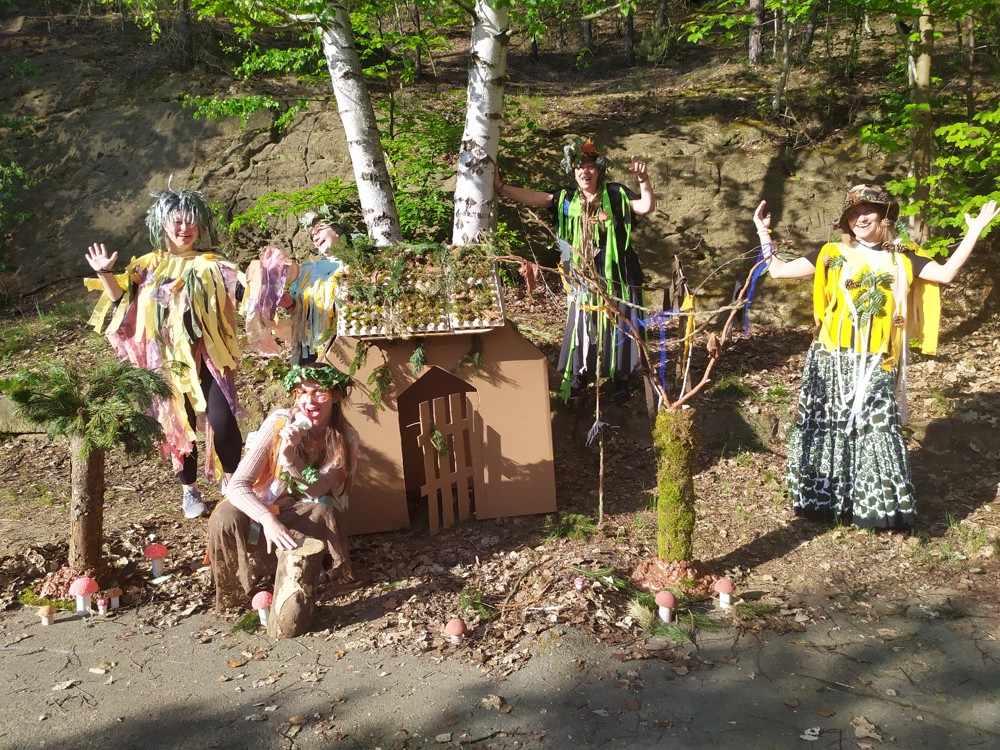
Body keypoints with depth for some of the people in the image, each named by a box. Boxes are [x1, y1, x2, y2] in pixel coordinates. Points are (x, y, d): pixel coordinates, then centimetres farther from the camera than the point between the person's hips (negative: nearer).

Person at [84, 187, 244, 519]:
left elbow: (239, 294, -10)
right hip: (167, 359, 2)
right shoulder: (148, 266, 9)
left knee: (222, 419, -10)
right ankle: (190, 489, 24)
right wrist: (105, 274, -10)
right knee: (180, 423, 9)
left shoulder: (211, 264, 1)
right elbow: (121, 299, 5)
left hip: (207, 356, -2)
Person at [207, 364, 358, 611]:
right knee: (225, 519, -33)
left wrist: (290, 457, -43)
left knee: (323, 511, -33)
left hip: (305, 514, 1)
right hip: (261, 508, -1)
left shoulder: (346, 438, -17)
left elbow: (317, 491, -24)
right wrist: (268, 520, -48)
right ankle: (238, 593, -9)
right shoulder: (278, 424, -25)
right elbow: (237, 485, -29)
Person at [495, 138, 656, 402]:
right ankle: (580, 374, 29)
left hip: (616, 275, -3)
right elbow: (532, 197, -3)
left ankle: (622, 380, 18)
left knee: (618, 325, 4)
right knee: (581, 324, 12)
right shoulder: (566, 198, 3)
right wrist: (500, 187, -12)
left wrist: (643, 179, -31)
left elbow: (647, 207, -15)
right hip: (583, 277, 3)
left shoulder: (616, 194, -5)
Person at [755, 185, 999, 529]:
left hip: (875, 364, 0)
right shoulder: (832, 255, 4)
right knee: (828, 428, 5)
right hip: (832, 361, 0)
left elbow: (946, 273, -3)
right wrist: (763, 232, 1)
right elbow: (779, 271, 2)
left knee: (874, 431, 0)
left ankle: (875, 505, 11)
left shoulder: (901, 258, 8)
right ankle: (824, 499, 18)